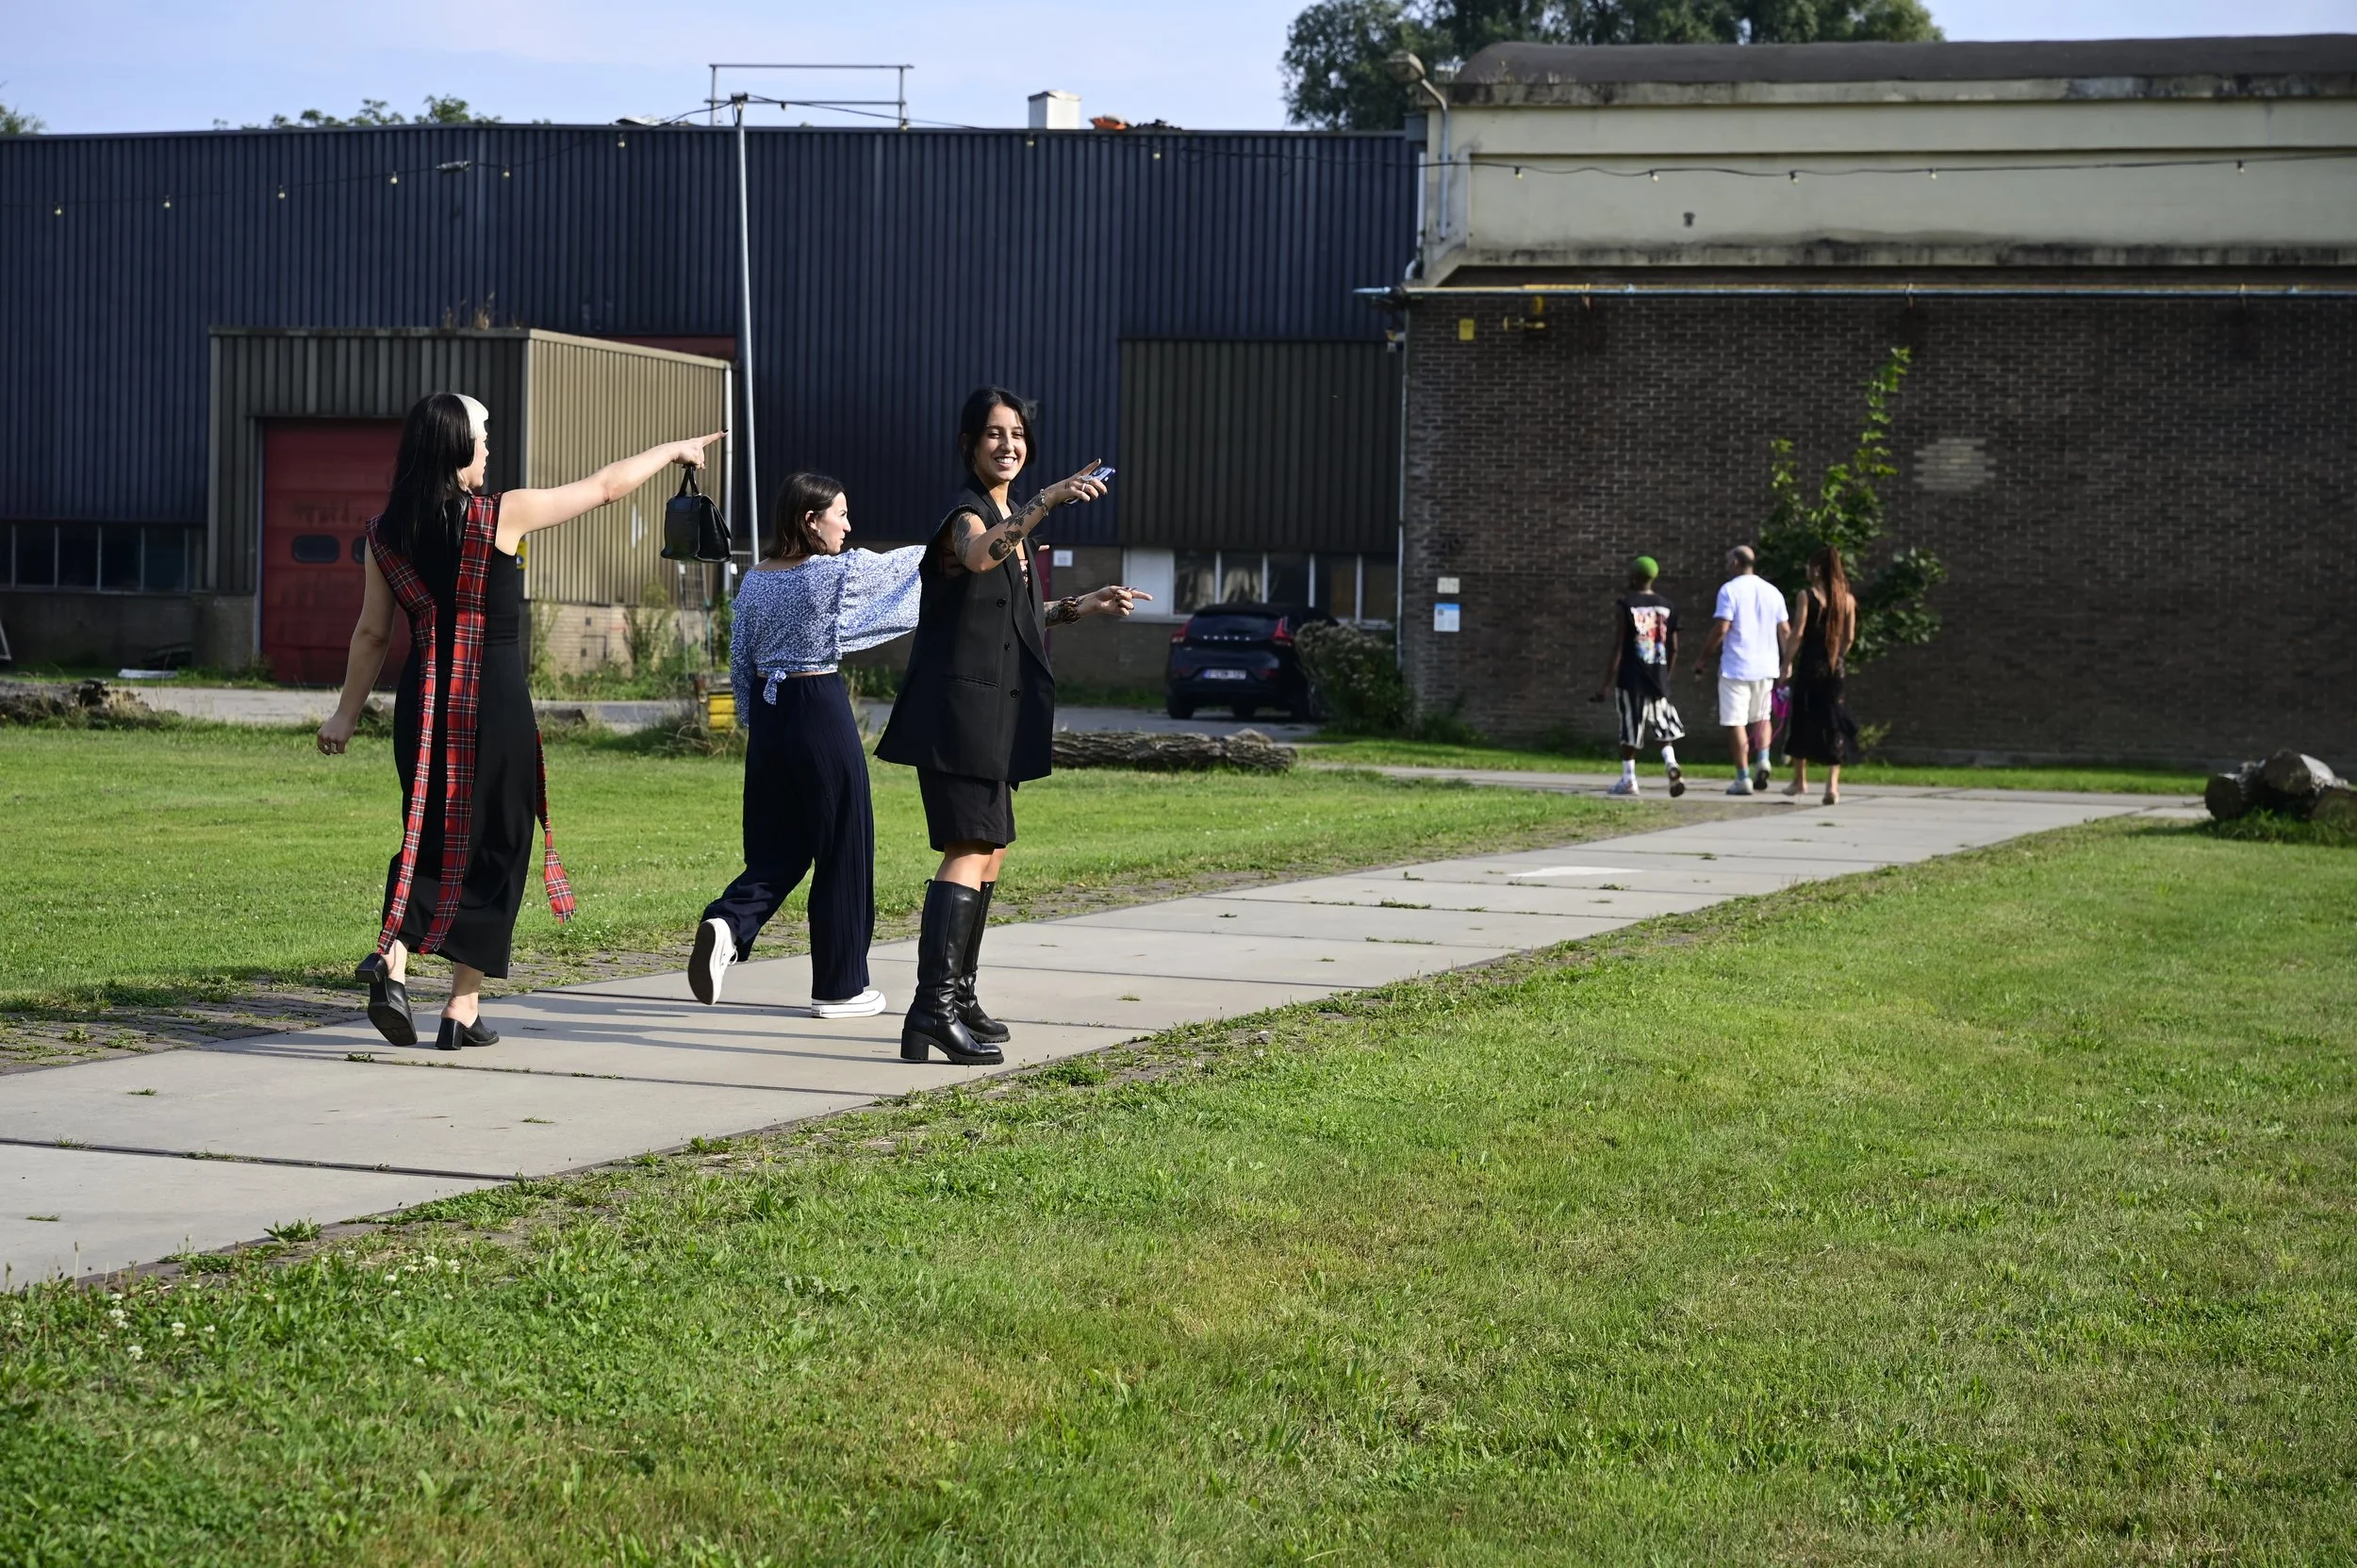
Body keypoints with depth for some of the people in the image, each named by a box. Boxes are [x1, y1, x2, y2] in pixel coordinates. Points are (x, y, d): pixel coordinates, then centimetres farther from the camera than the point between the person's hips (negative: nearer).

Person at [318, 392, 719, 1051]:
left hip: (424, 701, 4)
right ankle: (463, 1009, 7)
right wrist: (673, 450, 15)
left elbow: (372, 632, 7)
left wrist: (347, 714, 16)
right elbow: (606, 485, 0)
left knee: (427, 839, 14)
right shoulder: (503, 515, -10)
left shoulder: (387, 532, 2)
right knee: (492, 847, 6)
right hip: (494, 701, -4)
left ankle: (392, 960, -11)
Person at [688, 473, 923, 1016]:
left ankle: (728, 922, -16)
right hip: (822, 711, -6)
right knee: (843, 848, 4)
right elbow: (916, 561, 3)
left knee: (778, 849, 13)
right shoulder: (842, 572, -10)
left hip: (768, 714, 6)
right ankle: (840, 986, 10)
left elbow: (740, 662, 11)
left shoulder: (755, 581, 6)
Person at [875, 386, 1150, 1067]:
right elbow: (979, 557, -38)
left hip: (994, 712, 10)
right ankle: (932, 1008, -28)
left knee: (990, 850, 16)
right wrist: (1046, 503, -49)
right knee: (970, 848, -19)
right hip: (960, 703, -10)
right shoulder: (966, 514, -12)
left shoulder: (1007, 519, 17)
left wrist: (1084, 605, 20)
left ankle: (958, 994, 26)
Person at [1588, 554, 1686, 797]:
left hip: (1631, 677, -4)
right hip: (1658, 677, 4)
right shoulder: (1667, 607, 8)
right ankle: (1672, 764, -10)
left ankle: (1628, 779, 9)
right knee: (1662, 726, 14)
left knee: (1629, 730, 5)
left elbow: (1618, 647, -10)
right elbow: (1673, 649, 10)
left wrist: (1606, 684, -8)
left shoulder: (1624, 605, -6)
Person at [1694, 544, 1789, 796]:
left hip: (1736, 668, -5)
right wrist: (1787, 663, 18)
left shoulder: (1729, 590, -7)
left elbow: (1721, 628, -14)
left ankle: (1743, 778, -3)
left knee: (1736, 723, 0)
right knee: (1761, 718, 20)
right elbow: (1784, 630, 10)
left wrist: (1704, 658, -6)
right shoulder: (1771, 592, 9)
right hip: (1765, 666, 5)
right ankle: (1762, 759, -3)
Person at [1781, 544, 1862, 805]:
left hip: (1811, 665, -3)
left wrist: (1788, 663, -3)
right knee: (1835, 724, 4)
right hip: (1837, 667, 3)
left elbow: (1798, 633, -11)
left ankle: (1800, 780, 21)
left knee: (1803, 721, 12)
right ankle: (1833, 786, -5)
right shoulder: (1847, 599, 4)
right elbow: (1850, 637, 5)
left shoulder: (1806, 596, -8)